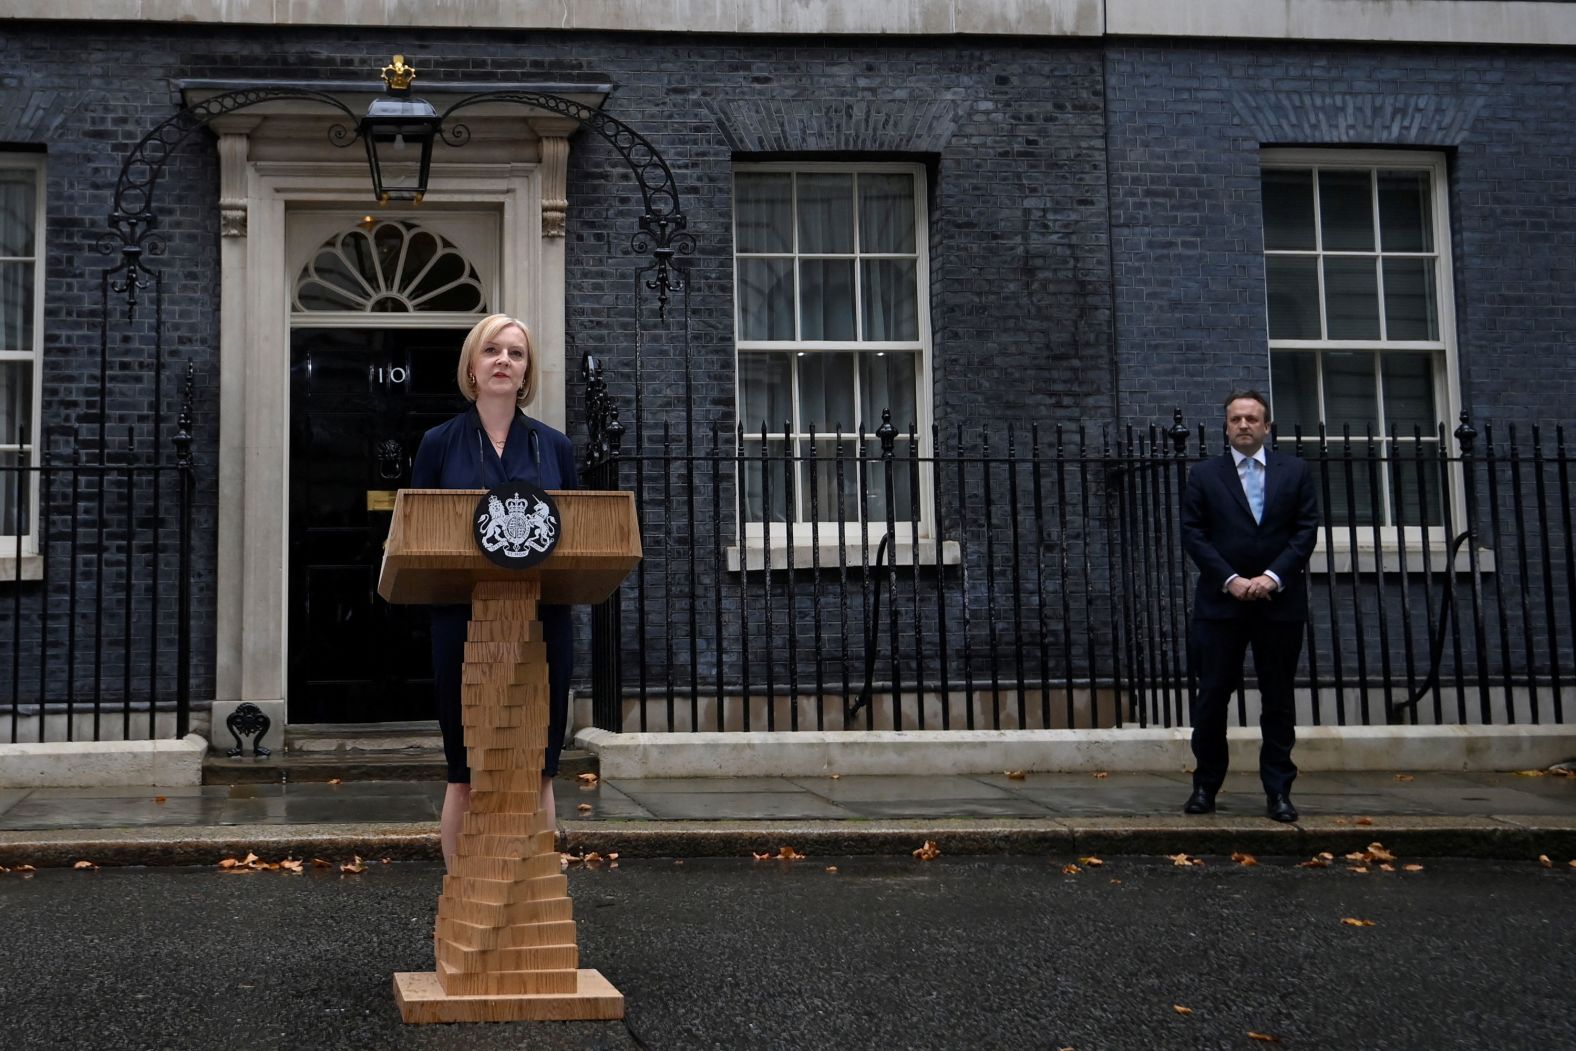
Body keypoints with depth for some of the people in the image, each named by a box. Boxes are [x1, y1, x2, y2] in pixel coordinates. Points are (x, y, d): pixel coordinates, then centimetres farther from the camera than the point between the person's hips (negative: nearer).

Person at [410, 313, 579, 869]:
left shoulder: (554, 446, 10)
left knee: (537, 770, 6)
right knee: (466, 775, 4)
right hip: (463, 620, -2)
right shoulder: (439, 443, 5)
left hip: (541, 621, 2)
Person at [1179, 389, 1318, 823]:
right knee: (1212, 696, 2)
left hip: (1280, 602, 1)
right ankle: (1205, 786, 12)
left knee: (1278, 699, 5)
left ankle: (1278, 791, 10)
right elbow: (1193, 534, -1)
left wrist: (1273, 576, -12)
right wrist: (1230, 580, -12)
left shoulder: (1295, 472, 8)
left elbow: (1306, 529, 1)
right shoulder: (1204, 475, 6)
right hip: (1220, 601, 0)